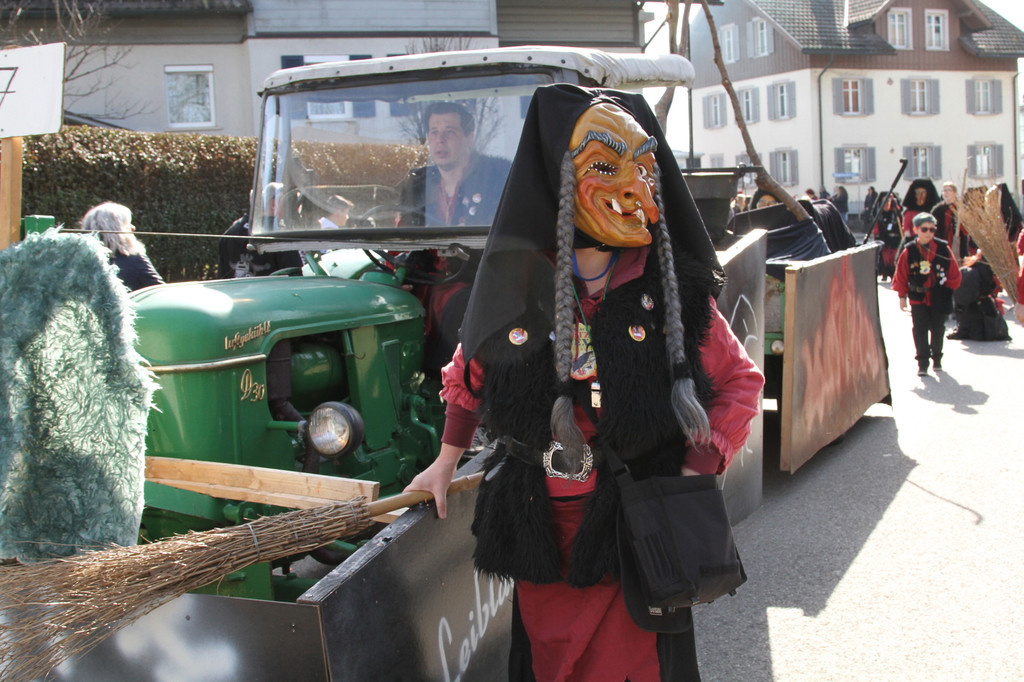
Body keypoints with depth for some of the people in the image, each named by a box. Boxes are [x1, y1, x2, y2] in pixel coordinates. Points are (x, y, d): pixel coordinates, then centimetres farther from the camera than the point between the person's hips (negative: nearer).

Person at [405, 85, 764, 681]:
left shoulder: (676, 290, -8)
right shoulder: (519, 284, -6)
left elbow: (741, 383, 1)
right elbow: (472, 369, 11)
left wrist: (692, 476, -10)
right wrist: (447, 461, 17)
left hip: (636, 536, -1)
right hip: (539, 533, 2)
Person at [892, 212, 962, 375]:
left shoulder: (943, 249, -5)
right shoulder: (909, 251, -6)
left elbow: (954, 273, 4)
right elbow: (901, 275, 0)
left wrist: (948, 289, 2)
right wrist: (902, 296, 0)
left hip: (939, 298, 1)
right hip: (918, 297, -1)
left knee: (938, 329, 12)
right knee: (920, 330, -3)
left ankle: (937, 358, 30)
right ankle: (923, 363, 2)